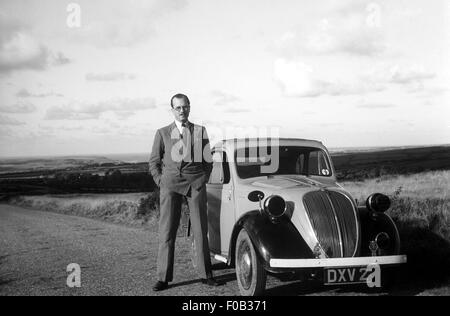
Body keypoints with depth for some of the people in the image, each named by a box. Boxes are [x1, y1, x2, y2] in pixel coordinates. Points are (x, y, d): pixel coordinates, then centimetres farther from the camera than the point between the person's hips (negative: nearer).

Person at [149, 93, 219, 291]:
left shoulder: (200, 131, 14)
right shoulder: (163, 133, 13)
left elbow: (208, 160, 18)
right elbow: (154, 162, 13)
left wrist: (203, 180, 7)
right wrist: (161, 182, 2)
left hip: (196, 182, 1)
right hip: (170, 182, 0)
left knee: (200, 230, 1)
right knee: (166, 231, -4)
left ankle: (205, 274, 10)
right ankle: (163, 278, -2)